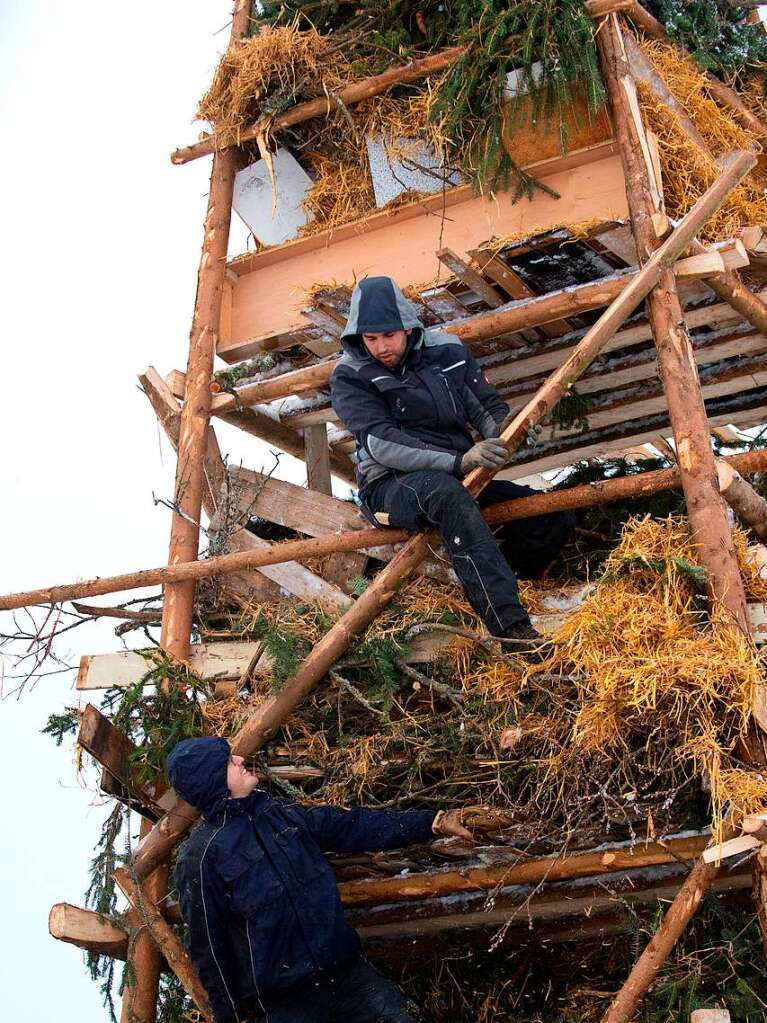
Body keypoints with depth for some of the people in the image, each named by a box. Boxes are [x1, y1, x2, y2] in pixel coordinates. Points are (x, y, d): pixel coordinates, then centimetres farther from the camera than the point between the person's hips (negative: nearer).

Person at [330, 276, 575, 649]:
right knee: (446, 492, -42)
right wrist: (458, 462, -32)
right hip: (391, 488, -5)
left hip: (460, 478, 5)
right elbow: (381, 443, -19)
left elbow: (489, 407, 10)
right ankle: (511, 627, -50)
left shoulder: (447, 350, 7)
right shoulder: (350, 376, -6)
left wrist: (502, 431, -17)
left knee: (556, 518, -12)